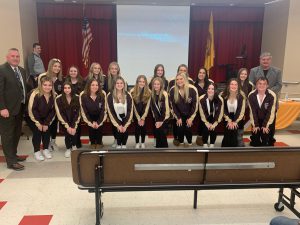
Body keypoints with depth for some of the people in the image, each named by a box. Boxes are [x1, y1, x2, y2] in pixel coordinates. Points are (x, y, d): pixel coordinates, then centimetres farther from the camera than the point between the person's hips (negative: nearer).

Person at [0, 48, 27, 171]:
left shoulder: (22, 71, 12)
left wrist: (25, 104, 8)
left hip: (20, 107, 8)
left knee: (17, 133, 18)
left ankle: (13, 155, 33)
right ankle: (11, 161, 6)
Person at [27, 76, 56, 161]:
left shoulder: (53, 95, -12)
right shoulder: (35, 94, -26)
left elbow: (53, 110, -8)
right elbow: (32, 110, -23)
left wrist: (47, 123, -12)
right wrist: (38, 123, -19)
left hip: (46, 119, 4)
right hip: (33, 118, -4)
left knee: (47, 130, -9)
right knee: (37, 131, -17)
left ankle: (45, 149, 11)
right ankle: (37, 151, 1)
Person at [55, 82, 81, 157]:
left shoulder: (77, 98, -9)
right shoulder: (58, 99, -11)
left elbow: (78, 113, -8)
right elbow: (60, 114, -10)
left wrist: (74, 126, -16)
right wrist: (67, 126, -16)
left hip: (74, 120, 1)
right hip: (64, 121, 0)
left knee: (74, 131, -21)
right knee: (67, 132, -23)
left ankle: (74, 146, 11)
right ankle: (68, 148, 5)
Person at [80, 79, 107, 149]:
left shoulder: (103, 94, -18)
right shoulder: (83, 95, -19)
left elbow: (104, 110, -14)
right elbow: (83, 111, -13)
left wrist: (98, 122, -20)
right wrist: (91, 122, -16)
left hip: (100, 117, 0)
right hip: (89, 117, 0)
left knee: (99, 126, -20)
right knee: (90, 127, -21)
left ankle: (99, 143, 5)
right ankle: (92, 143, 4)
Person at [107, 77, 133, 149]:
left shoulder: (128, 95, -7)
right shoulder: (110, 95, -10)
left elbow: (130, 111, -8)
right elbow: (110, 111, -9)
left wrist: (125, 125, -16)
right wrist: (117, 125, -14)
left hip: (125, 117, 1)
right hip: (116, 117, 0)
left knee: (125, 130, -21)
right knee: (118, 130, -22)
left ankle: (124, 145, 0)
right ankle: (118, 145, 0)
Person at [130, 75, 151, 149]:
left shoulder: (149, 92, -11)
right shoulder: (132, 91, -14)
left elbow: (147, 106, -10)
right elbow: (133, 106, -12)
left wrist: (143, 118, -15)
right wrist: (138, 118, -14)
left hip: (144, 112, 1)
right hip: (136, 112, 0)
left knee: (143, 126, -6)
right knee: (137, 126, -7)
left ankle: (143, 142, 11)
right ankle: (137, 143, 9)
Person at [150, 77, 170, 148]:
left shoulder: (164, 94, -14)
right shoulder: (152, 94, 1)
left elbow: (165, 108, -15)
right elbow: (153, 108, 1)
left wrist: (161, 120, -15)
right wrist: (157, 120, -6)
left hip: (164, 117, -4)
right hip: (157, 117, 4)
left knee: (161, 130, -14)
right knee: (156, 132, -3)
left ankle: (164, 146, 0)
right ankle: (158, 146, 11)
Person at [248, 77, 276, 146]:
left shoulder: (272, 95, -21)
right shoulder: (251, 95, -16)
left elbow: (270, 112, -18)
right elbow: (252, 111, -13)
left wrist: (266, 125, -18)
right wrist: (255, 125, -13)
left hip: (268, 120, -1)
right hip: (256, 119, 1)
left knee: (266, 138, -11)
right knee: (255, 137, -4)